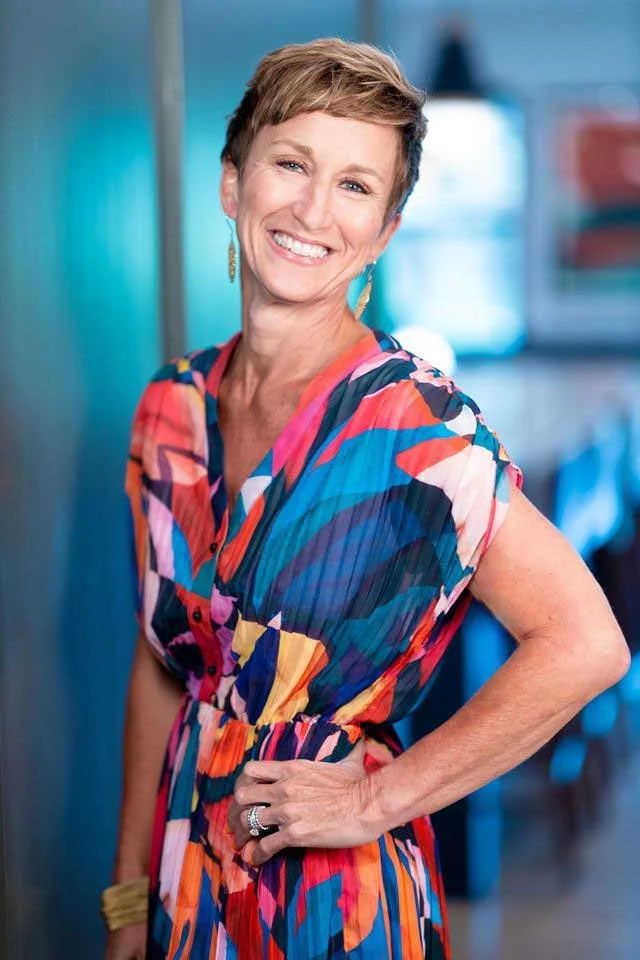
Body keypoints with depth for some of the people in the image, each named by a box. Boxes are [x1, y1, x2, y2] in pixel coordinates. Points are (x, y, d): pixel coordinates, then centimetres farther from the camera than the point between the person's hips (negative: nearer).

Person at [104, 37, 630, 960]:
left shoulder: (408, 416, -17)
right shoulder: (173, 407, 0)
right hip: (192, 878, 5)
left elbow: (585, 646, -22)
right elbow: (161, 663, 7)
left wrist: (376, 799, -17)